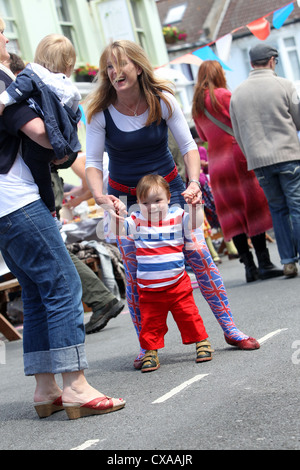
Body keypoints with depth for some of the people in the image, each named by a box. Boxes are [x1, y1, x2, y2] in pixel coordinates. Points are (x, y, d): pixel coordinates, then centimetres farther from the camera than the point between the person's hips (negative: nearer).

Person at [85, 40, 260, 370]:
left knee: (198, 253, -6)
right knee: (134, 270, -5)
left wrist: (194, 183, -19)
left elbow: (188, 146, -4)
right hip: (125, 196, 0)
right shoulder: (100, 111, -12)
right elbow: (92, 162, -10)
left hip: (168, 187, 1)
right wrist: (100, 196, -28)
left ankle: (230, 329, 6)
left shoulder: (162, 100, -10)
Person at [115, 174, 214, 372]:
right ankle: (151, 352, 18)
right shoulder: (137, 220, -1)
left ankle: (202, 342, 22)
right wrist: (118, 215, -30)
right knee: (150, 322, 6)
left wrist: (195, 205, -27)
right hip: (148, 288, 1)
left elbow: (195, 223, -12)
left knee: (188, 315, 6)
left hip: (178, 283, 0)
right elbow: (119, 231, -12)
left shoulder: (177, 216, -1)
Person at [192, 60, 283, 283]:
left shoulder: (196, 105, 13)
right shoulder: (223, 95, -8)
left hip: (216, 162, 7)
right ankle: (264, 263, -8)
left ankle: (249, 266, 6)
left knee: (234, 214, 6)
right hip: (237, 156, -7)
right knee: (254, 208, -5)